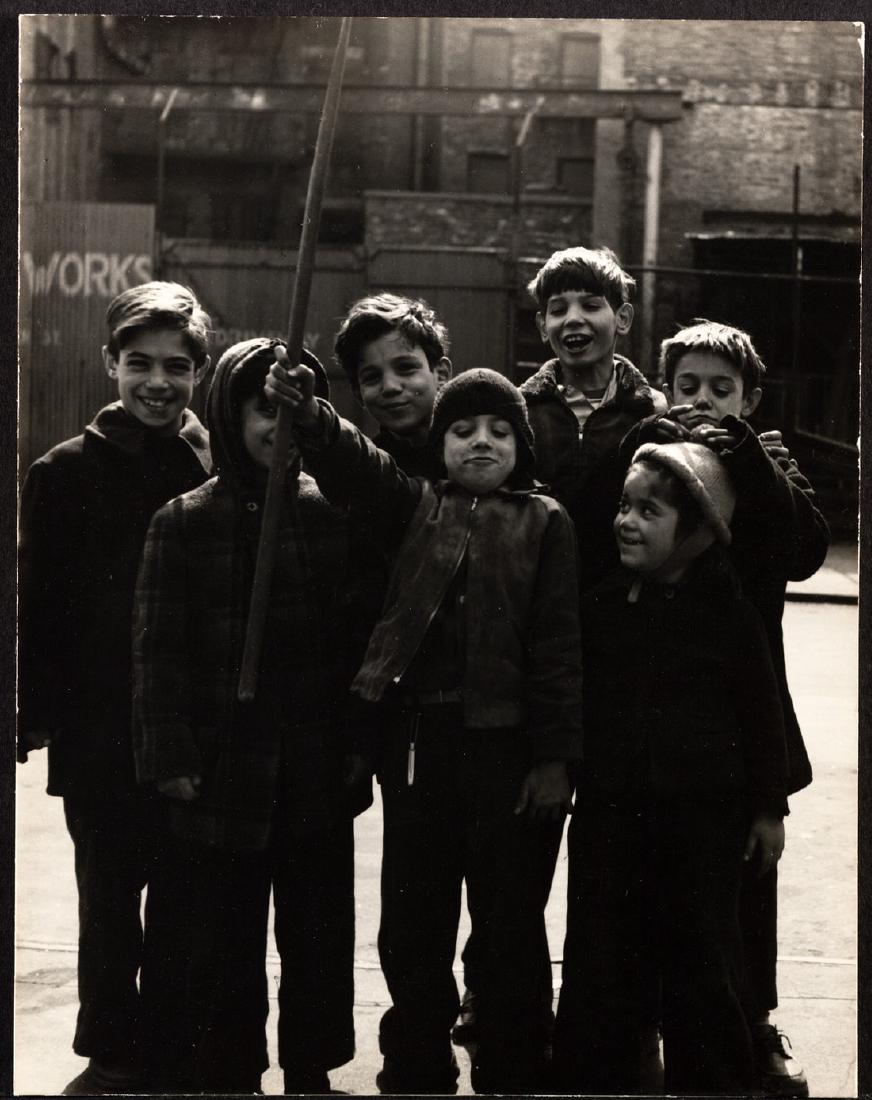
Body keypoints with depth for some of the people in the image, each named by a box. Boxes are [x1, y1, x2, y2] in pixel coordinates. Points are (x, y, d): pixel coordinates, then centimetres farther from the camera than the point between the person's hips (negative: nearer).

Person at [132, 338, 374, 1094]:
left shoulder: (332, 514, 2)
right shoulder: (184, 523, -4)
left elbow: (356, 635, 3)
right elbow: (160, 649, -4)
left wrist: (358, 741, -1)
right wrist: (171, 756, -8)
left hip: (319, 773, 2)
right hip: (223, 771, -2)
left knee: (320, 933, 12)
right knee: (223, 946, 6)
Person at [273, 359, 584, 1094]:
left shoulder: (545, 522, 2)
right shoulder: (417, 506, 10)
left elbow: (561, 645, -3)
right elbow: (357, 465, -7)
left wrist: (555, 758, -8)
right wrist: (309, 414, -26)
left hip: (506, 745, -2)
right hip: (417, 741, 3)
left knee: (509, 924, 7)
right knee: (412, 923, 11)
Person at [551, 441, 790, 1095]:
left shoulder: (726, 611, -6)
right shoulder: (602, 606, 1)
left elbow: (762, 713, -2)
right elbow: (573, 700, 10)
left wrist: (769, 806, -1)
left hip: (704, 815, -2)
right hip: (609, 808, 3)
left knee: (702, 959, 8)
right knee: (599, 957, 7)